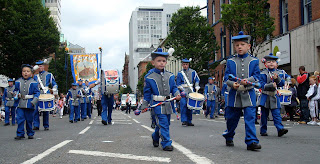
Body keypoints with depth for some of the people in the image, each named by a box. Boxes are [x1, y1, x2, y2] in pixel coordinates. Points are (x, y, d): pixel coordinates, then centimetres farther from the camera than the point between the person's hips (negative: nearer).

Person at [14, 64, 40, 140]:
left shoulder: (33, 83, -2)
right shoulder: (18, 82, 7)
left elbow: (37, 93, -2)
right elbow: (16, 90, 19)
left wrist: (34, 101, -14)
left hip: (29, 104, -2)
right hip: (20, 104, 2)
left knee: (29, 120, 7)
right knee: (20, 119, -5)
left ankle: (30, 134, 20)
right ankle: (20, 134, 2)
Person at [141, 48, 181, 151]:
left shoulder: (170, 76, 7)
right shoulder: (149, 77, -5)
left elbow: (174, 87, 12)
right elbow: (147, 92, 0)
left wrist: (177, 94, -10)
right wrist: (144, 106, 2)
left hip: (168, 104, 6)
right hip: (157, 104, -5)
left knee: (165, 123, 16)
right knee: (163, 123, -12)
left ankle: (155, 137, 39)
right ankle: (166, 143, -5)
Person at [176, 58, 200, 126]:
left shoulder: (193, 72, 9)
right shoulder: (180, 73, 6)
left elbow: (197, 80, 13)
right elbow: (178, 84, 3)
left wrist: (197, 86, -6)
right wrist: (183, 90, -11)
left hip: (191, 91, 2)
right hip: (183, 91, -2)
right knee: (183, 105, -16)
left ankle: (189, 121, 13)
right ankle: (184, 121, -14)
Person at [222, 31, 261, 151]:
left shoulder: (254, 61, 6)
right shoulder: (230, 61, 6)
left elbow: (257, 76, 1)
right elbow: (226, 77, 3)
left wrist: (248, 80, -18)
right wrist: (232, 84, -18)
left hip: (249, 94, -1)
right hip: (234, 94, 1)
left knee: (250, 117, -8)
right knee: (232, 118, 12)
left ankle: (251, 141, -7)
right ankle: (228, 137, 33)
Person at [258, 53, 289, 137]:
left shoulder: (279, 73, 7)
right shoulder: (263, 73, -4)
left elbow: (282, 84, 1)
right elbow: (262, 85, -11)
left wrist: (277, 78, -17)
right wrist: (271, 85, -25)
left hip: (275, 97, 2)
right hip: (265, 97, -2)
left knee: (276, 113, -6)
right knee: (264, 115, 5)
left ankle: (280, 129, -12)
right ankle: (263, 130, 15)